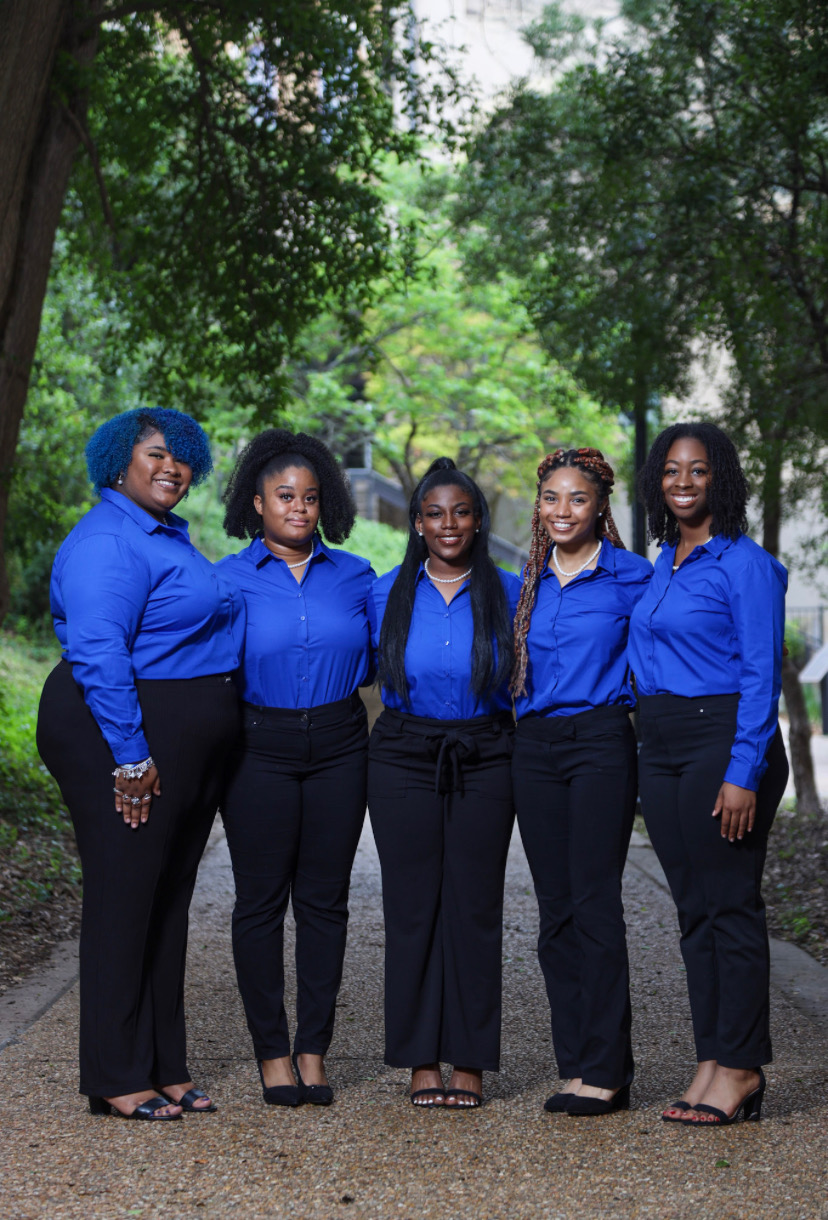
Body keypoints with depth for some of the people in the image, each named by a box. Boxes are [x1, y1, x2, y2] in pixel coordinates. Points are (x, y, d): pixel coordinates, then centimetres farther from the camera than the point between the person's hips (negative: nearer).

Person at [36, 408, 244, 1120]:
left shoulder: (170, 537, 18)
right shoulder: (106, 543, -13)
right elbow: (96, 654, -22)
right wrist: (131, 758, -23)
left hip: (188, 751, 10)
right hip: (125, 740, -10)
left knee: (169, 902, 12)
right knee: (124, 901, -4)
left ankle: (164, 1068, 20)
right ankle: (116, 1080, 5)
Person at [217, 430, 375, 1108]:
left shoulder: (355, 576, 8)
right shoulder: (228, 579, 1)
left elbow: (371, 661, 15)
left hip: (338, 745, 2)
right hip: (261, 747, -2)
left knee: (325, 899, 6)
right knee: (261, 899, 2)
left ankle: (314, 1048, 15)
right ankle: (272, 1050, 13)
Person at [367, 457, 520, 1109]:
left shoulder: (509, 593, 3)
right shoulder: (386, 594, 4)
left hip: (484, 760, 0)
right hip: (403, 760, 0)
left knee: (475, 906, 1)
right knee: (412, 905, 2)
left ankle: (470, 1062, 10)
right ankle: (421, 1060, 11)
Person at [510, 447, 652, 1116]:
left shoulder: (630, 576, -1)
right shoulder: (528, 583, 13)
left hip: (601, 742, -5)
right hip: (535, 747, 5)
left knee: (594, 905, -8)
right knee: (555, 911, 6)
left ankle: (605, 1070, -2)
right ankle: (577, 1065, 13)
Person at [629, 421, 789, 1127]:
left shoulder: (745, 564, -8)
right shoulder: (663, 565, 15)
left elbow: (761, 674, -13)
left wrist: (742, 773, -19)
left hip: (723, 740, -8)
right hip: (662, 747, 8)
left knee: (731, 903, -3)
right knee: (693, 908, 9)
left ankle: (740, 1068, 5)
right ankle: (712, 1060, 16)